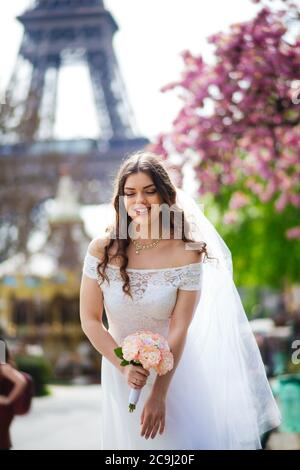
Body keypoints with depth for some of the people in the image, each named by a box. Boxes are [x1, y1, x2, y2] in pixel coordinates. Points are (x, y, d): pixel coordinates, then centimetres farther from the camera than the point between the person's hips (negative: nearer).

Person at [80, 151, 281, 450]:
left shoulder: (186, 253, -15)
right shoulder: (102, 250, -11)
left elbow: (179, 330, -15)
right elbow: (90, 320, -8)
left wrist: (158, 394, -17)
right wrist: (123, 366, -20)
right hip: (119, 372, 2)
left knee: (185, 438, 10)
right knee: (129, 440, 15)